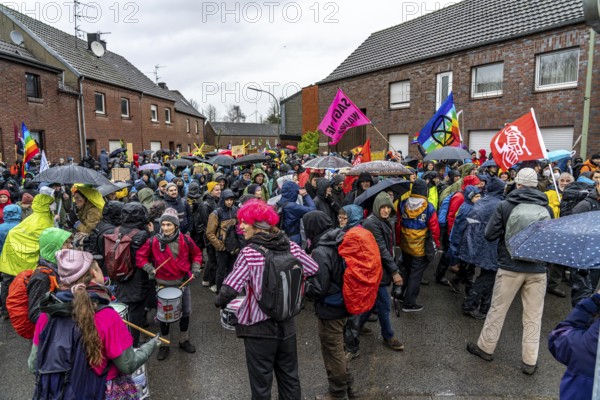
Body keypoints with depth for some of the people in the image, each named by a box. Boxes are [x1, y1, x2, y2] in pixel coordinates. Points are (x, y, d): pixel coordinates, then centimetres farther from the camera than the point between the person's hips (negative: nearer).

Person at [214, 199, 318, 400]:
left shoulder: (249, 253, -19)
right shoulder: (291, 247, -6)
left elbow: (230, 289, -21)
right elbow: (314, 270, 4)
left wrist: (219, 301, 0)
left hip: (259, 327, -4)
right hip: (287, 324, 5)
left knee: (261, 382, 14)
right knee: (290, 377, 21)